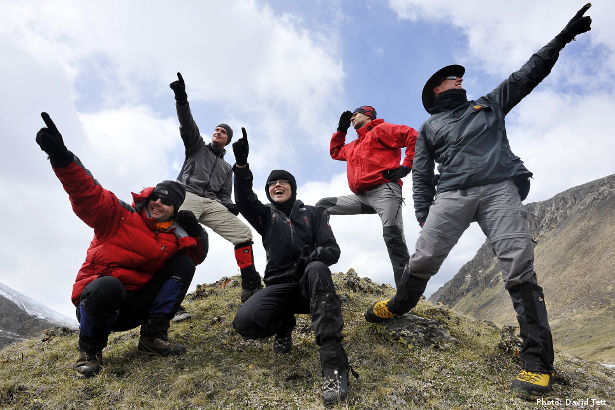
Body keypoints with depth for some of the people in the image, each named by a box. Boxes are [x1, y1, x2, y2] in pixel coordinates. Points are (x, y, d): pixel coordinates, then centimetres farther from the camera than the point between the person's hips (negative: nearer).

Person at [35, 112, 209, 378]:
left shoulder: (174, 236, 7)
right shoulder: (120, 216, -9)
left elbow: (197, 256, 12)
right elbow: (88, 193, -23)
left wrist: (196, 233, -9)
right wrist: (61, 157, -39)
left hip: (135, 307, 5)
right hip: (96, 298, -4)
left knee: (184, 264, -11)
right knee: (107, 285, -43)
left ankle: (153, 335, -9)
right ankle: (90, 348, -9)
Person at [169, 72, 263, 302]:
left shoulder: (226, 168, 31)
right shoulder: (198, 147, 24)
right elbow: (187, 125, 6)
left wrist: (230, 206, -3)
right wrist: (181, 99, -11)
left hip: (213, 204, 4)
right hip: (187, 196, -3)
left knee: (243, 232, -12)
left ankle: (251, 287, -13)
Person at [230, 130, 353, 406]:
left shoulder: (311, 214, 11)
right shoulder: (265, 215, 13)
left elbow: (333, 250, 0)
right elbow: (244, 200, -9)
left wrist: (312, 257, -24)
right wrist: (241, 164, -27)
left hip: (309, 285, -1)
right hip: (279, 287, 1)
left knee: (316, 269, -38)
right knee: (244, 321, -29)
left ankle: (334, 362, -41)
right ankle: (284, 325, 7)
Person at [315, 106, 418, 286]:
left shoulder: (380, 130, 7)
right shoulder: (354, 145, 32)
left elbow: (412, 135, -4)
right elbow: (336, 152, 48)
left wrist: (405, 167, -10)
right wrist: (341, 129, 38)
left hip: (384, 191, -9)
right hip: (362, 196, 9)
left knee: (391, 234, -26)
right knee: (322, 206, 10)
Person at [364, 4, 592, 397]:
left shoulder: (490, 104, 28)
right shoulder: (429, 128, 22)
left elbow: (529, 73, 27)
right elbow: (421, 175, 14)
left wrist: (564, 35, 20)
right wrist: (423, 215, 2)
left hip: (500, 189, 1)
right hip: (453, 195, 0)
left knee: (520, 268, -12)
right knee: (424, 258, -8)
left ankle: (537, 361, -6)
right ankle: (400, 303, 22)